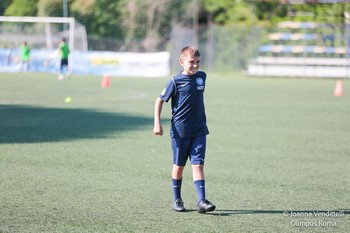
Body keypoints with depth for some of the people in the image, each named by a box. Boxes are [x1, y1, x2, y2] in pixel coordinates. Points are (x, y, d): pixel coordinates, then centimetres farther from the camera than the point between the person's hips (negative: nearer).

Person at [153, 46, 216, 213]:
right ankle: (177, 200, 21)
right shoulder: (176, 81, -9)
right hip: (179, 131, -3)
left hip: (199, 130, 3)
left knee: (198, 164, -4)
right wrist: (157, 123, -11)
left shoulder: (202, 77, 4)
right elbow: (160, 101, -5)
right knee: (179, 165, 8)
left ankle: (201, 201, -10)